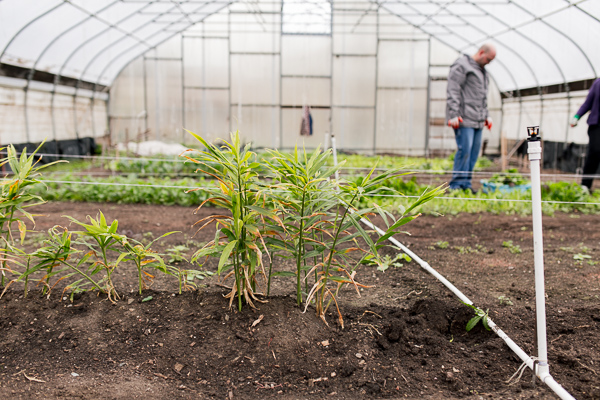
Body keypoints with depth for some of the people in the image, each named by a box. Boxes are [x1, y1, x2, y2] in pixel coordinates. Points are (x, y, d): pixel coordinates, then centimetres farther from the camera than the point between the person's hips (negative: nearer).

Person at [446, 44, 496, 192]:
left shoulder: (482, 71, 25)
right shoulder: (461, 65, -4)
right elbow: (452, 92, -12)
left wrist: (486, 116, 23)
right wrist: (454, 115, -19)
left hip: (477, 120, 9)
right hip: (464, 118, -9)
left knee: (474, 151, 5)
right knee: (464, 149, -13)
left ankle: (466, 184, 9)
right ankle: (457, 185, -8)